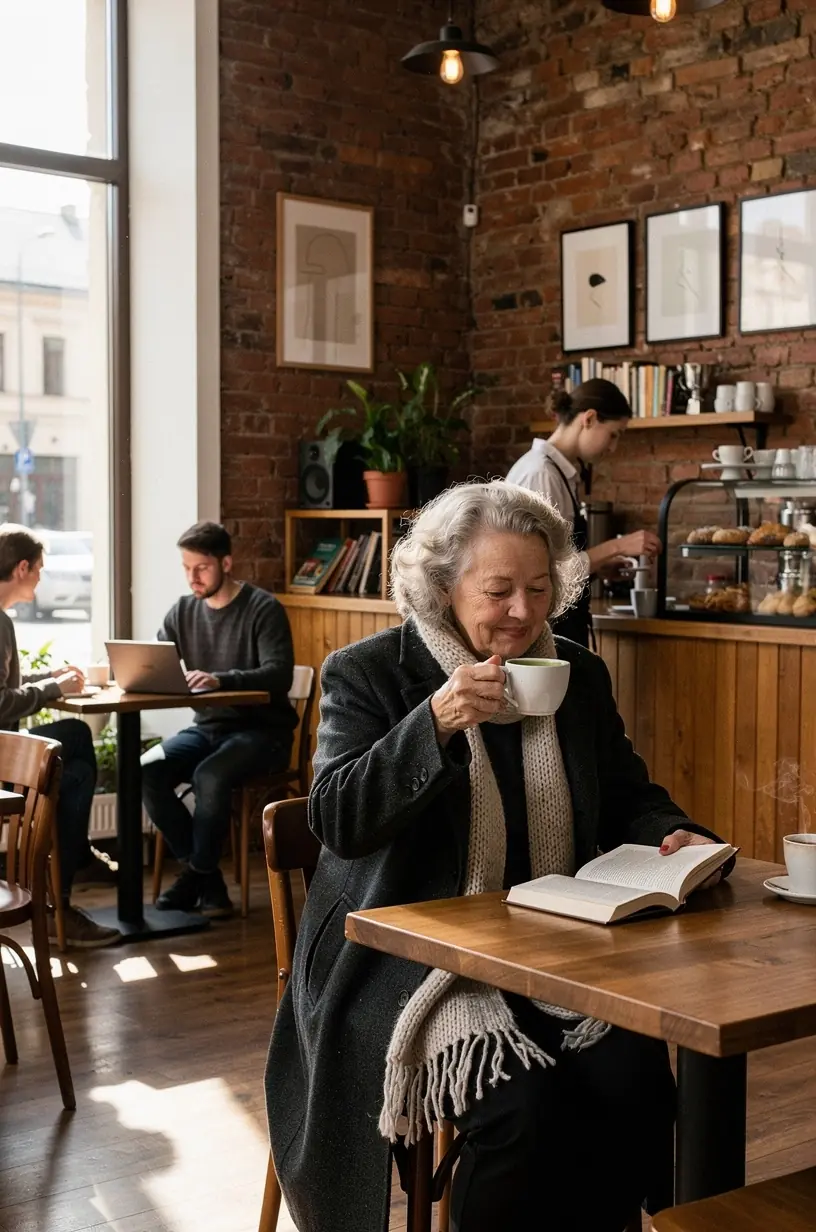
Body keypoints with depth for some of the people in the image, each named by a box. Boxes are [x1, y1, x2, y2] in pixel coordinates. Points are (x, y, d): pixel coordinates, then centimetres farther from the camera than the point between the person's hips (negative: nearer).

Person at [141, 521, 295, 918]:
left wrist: (220, 679, -38)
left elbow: (279, 676, -22)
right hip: (208, 727, 6)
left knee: (210, 776, -33)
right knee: (147, 771, -21)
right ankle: (204, 876, -7)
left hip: (262, 731, -5)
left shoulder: (264, 609, -9)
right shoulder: (183, 612, 9)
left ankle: (198, 873, -9)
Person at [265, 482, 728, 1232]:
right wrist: (435, 722, -25)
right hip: (412, 962, -4)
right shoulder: (367, 675, -3)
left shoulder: (581, 676, 10)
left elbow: (628, 797, 19)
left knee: (638, 1084, -21)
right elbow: (336, 822, -13)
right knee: (525, 1109, -27)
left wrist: (671, 835, -5)